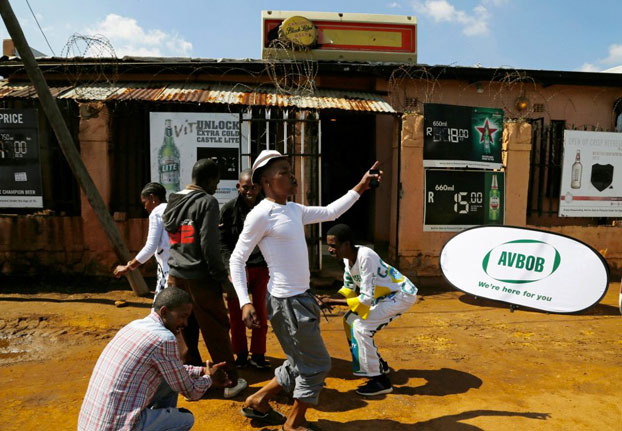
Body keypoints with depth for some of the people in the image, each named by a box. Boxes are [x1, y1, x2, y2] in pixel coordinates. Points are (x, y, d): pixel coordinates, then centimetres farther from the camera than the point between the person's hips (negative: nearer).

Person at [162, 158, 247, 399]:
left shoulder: (172, 203, 12)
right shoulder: (207, 202, -11)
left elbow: (171, 239, 14)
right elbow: (209, 245, -16)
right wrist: (222, 276, -9)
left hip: (176, 277, 7)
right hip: (200, 278, -7)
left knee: (185, 332, 13)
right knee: (216, 331, 4)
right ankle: (230, 381, 16)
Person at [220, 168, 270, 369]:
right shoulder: (229, 209, 0)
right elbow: (223, 242, 0)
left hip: (262, 267, 1)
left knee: (261, 313, 6)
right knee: (236, 313, 4)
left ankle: (257, 355, 21)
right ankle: (241, 354, 21)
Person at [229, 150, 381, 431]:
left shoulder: (294, 210, 8)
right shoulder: (261, 215, -16)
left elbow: (330, 212, 20)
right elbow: (237, 259, -12)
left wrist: (359, 188, 17)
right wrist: (244, 302, -19)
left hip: (301, 298, 9)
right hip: (287, 302, -9)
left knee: (300, 364, 21)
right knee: (317, 365, 5)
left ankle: (257, 402, 37)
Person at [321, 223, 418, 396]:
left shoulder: (365, 257, -32)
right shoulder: (348, 257, -6)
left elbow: (366, 299, -31)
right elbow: (349, 288, 6)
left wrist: (333, 302, -29)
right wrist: (330, 299, -11)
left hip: (402, 295, -9)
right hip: (385, 294, 9)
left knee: (361, 327, -18)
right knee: (350, 320, 10)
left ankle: (381, 381, -5)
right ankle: (378, 364, 25)